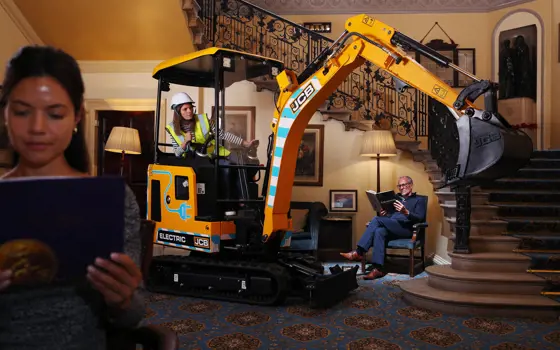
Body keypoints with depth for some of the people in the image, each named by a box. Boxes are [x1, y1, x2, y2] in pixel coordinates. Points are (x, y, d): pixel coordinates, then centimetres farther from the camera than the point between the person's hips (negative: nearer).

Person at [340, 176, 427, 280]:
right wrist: (383, 215, 2)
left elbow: (419, 218, -4)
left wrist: (406, 212, -22)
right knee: (379, 231, -33)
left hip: (406, 228, -5)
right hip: (391, 228, 5)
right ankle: (378, 269, -40)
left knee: (377, 220, -26)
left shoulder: (419, 200, 13)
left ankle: (358, 253, -28)